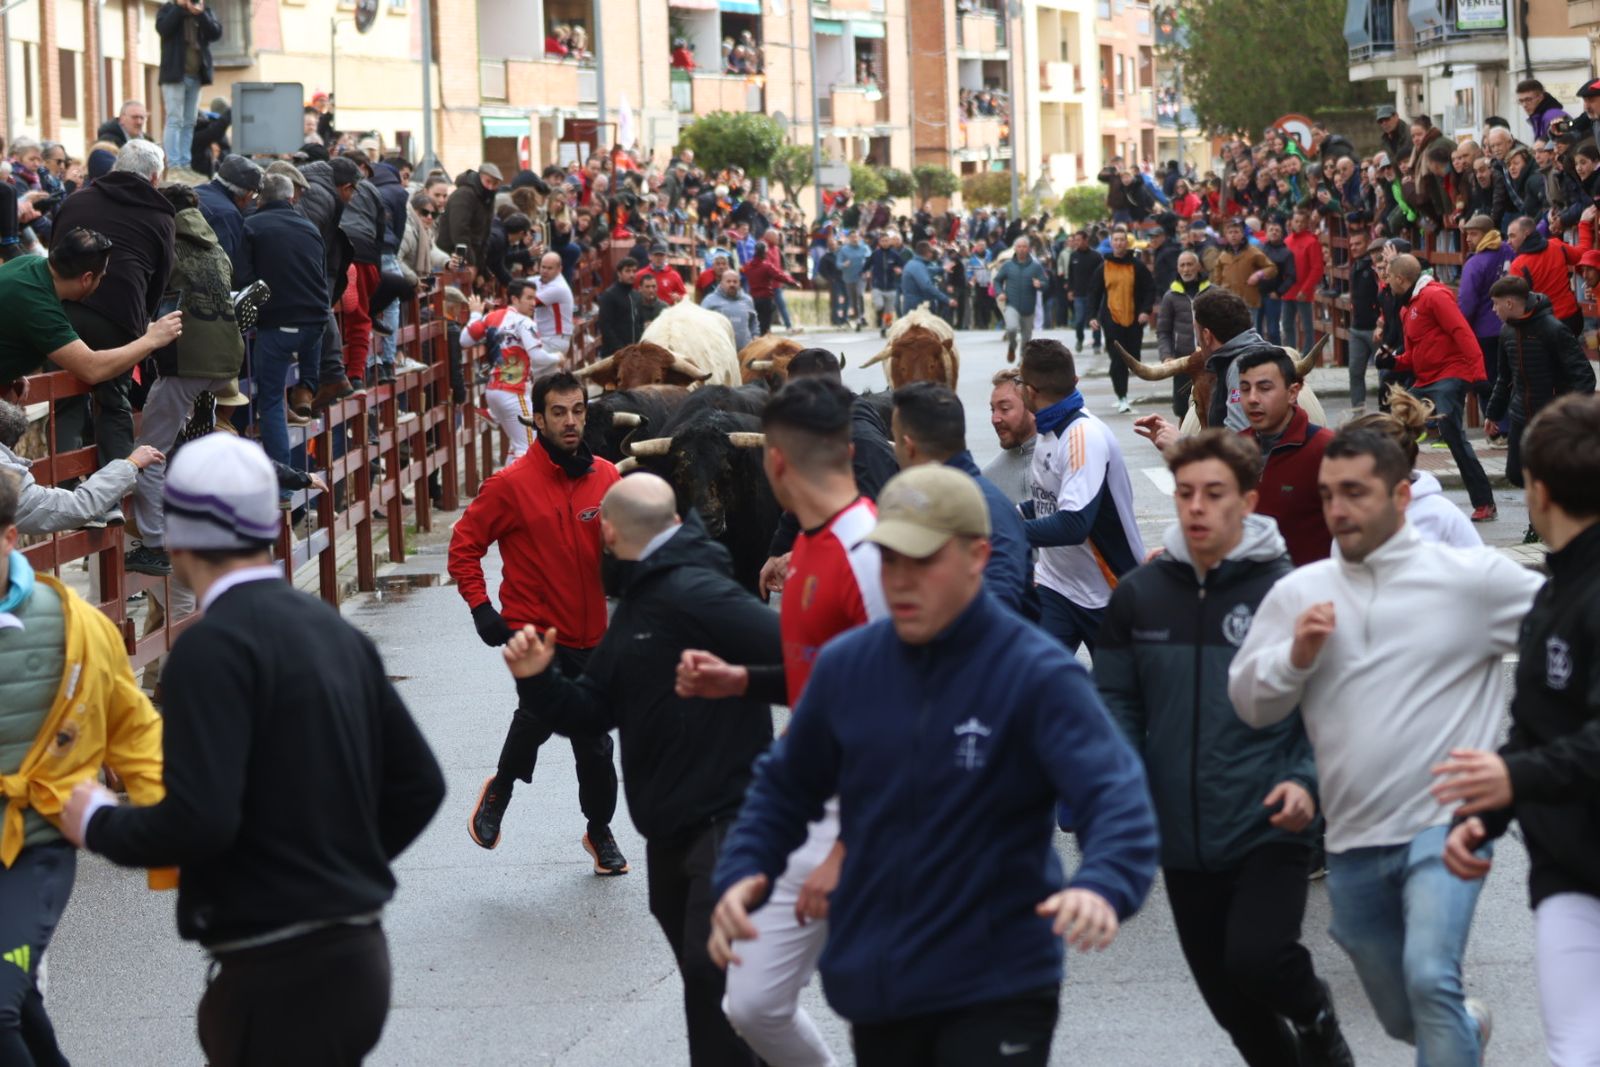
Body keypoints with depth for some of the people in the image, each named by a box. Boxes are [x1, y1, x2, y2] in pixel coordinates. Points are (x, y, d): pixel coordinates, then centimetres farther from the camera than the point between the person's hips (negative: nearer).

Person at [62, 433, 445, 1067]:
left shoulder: (214, 647, -15)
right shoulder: (333, 630, 9)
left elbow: (199, 821, -23)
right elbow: (418, 785, 12)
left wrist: (97, 822, -6)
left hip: (279, 974, -8)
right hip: (357, 955, 8)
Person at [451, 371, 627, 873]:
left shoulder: (607, 477, 2)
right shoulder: (512, 484, -10)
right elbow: (463, 544, -4)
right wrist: (481, 608, -12)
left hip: (592, 634, 4)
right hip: (534, 629, -4)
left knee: (595, 741, 12)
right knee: (541, 707, -27)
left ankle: (600, 831, 34)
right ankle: (500, 789, 1)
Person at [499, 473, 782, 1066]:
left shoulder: (694, 593, -16)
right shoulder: (637, 606, 16)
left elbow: (792, 655, -28)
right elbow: (593, 712, 15)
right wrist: (539, 681, 0)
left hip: (726, 822, -10)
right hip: (670, 830, 10)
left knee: (712, 974, -13)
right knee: (701, 972, 17)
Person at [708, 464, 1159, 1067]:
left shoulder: (1037, 674, -12)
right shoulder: (845, 666, 2)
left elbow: (1116, 795, -23)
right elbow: (786, 787, 16)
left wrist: (1104, 886, -44)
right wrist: (742, 873, -2)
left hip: (997, 993, -5)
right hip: (874, 992, 5)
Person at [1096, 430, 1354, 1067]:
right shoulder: (1139, 596, 4)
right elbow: (1115, 702, 10)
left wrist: (1309, 781, -17)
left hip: (1268, 831, -4)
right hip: (1181, 840, 4)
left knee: (1255, 961, -22)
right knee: (1231, 1003, 11)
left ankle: (1313, 1013, 10)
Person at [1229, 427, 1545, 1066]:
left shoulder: (1472, 578, -4)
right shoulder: (1298, 592, 5)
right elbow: (1248, 702, 5)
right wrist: (1296, 656, -12)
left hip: (1445, 824, -4)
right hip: (1352, 844, 4)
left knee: (1429, 977, -28)